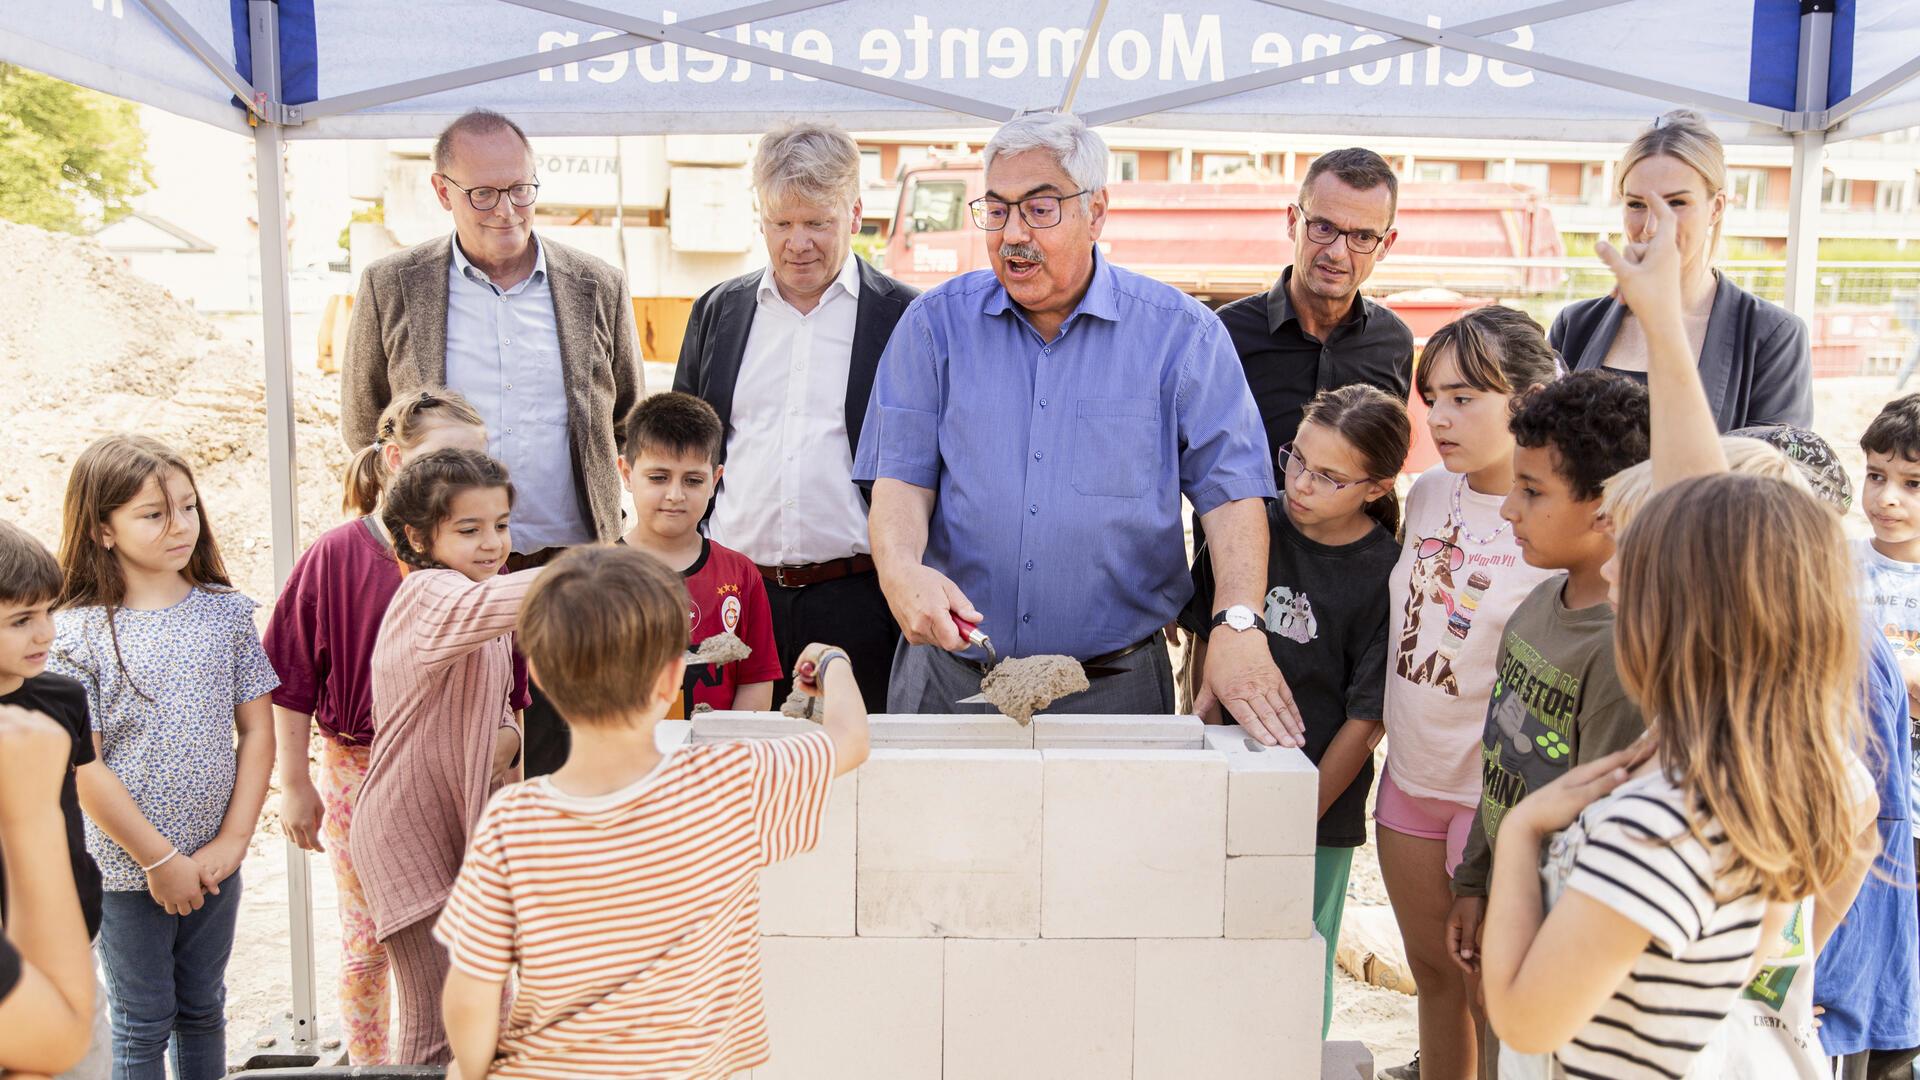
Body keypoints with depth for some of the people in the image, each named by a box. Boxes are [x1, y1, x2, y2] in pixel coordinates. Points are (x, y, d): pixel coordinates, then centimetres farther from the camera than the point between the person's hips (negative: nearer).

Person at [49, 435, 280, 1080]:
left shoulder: (227, 611, -2)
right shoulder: (75, 633, -12)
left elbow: (256, 730, 0)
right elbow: (83, 770, -13)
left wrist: (234, 840, -7)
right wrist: (161, 860, -12)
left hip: (214, 863, 3)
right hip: (128, 869, -3)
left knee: (203, 1010, 18)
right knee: (144, 1024, 11)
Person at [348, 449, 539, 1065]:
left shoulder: (492, 630, 11)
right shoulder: (428, 593, -19)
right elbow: (480, 607, -44)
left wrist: (506, 741, -7)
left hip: (470, 824, 9)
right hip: (411, 835, -8)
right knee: (436, 1026, -2)